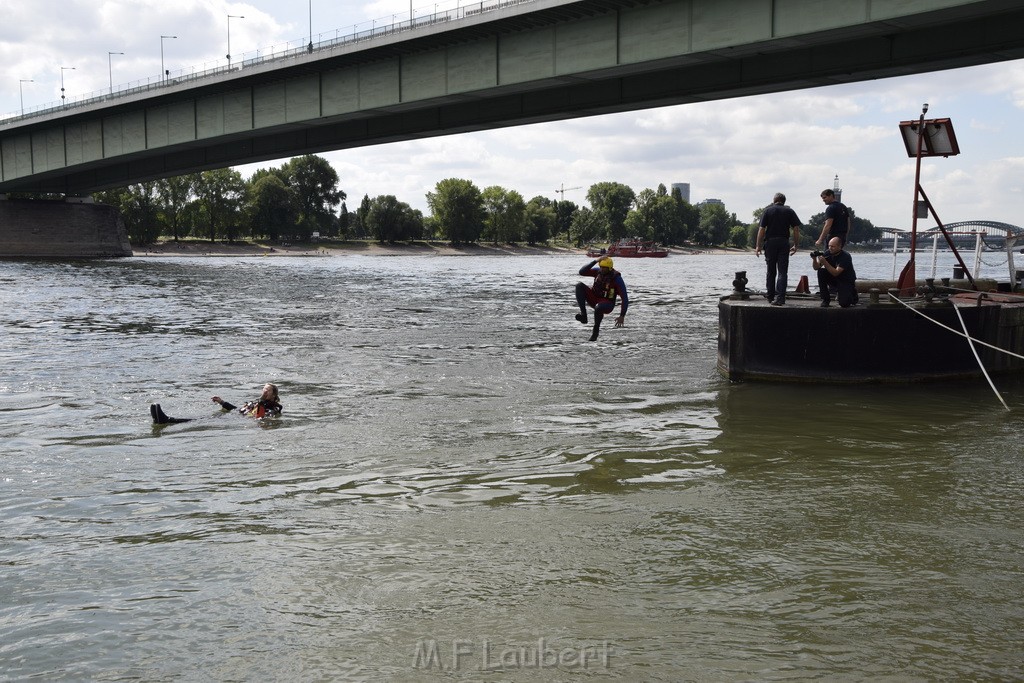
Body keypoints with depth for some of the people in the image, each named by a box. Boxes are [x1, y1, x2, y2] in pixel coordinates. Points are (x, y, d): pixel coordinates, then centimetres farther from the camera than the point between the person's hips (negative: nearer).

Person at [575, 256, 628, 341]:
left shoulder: (616, 278, -19)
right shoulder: (598, 271, -4)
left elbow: (624, 298, -19)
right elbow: (582, 272, -16)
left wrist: (622, 316, -23)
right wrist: (594, 262, -24)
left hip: (607, 304, -5)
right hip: (594, 299, 5)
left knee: (598, 307, -43)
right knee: (579, 286, -19)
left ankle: (596, 330, -16)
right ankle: (583, 315, -25)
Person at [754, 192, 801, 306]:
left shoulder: (768, 211, 2)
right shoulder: (790, 211, 5)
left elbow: (761, 229, -3)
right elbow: (796, 229, 0)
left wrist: (758, 246, 0)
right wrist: (796, 245, 7)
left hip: (770, 242, 0)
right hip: (784, 243, 0)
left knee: (771, 271, 13)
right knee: (782, 272, -1)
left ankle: (770, 295, 23)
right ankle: (780, 297, -12)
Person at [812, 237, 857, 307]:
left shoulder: (845, 256, -24)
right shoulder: (828, 254, -7)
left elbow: (835, 273, -34)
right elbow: (816, 267, -9)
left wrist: (824, 262, -43)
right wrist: (814, 259, -30)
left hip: (847, 281, -6)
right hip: (835, 280, 6)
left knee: (844, 303, -26)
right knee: (821, 272, -21)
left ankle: (852, 293, 13)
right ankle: (825, 299, -11)